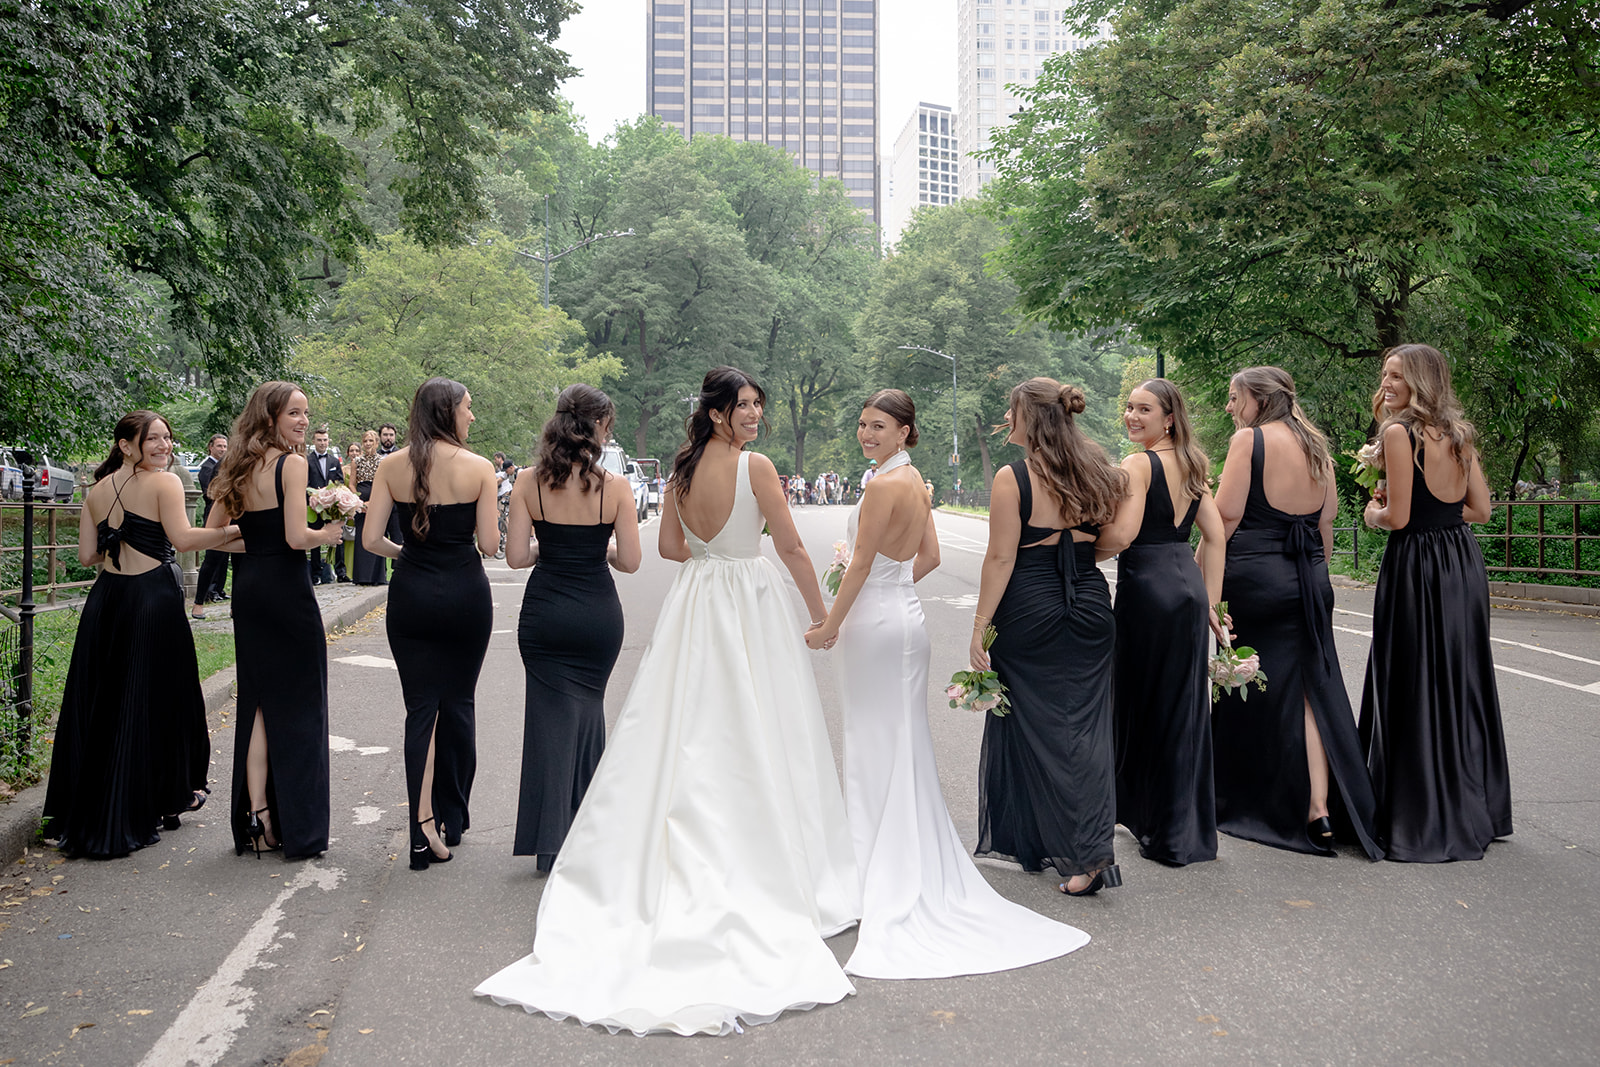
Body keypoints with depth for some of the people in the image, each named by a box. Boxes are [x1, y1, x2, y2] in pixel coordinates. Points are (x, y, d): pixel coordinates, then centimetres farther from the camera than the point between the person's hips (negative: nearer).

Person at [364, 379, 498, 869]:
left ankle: (424, 825, -5)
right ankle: (453, 816, 25)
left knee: (421, 706, 6)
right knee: (459, 702, 13)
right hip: (465, 594, -1)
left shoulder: (391, 465, -1)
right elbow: (490, 544, -7)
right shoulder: (478, 467, -8)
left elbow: (372, 540, -3)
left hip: (410, 595, 2)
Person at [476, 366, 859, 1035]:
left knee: (688, 734, 10)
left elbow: (670, 546, 11)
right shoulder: (756, 466, -13)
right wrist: (820, 614, -1)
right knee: (753, 738, 2)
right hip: (750, 607, -5)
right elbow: (791, 548, -10)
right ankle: (760, 872, 10)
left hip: (693, 604, 6)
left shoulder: (681, 468, 5)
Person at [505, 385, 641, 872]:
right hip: (597, 613, 0)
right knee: (588, 706, 19)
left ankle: (551, 840, 7)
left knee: (553, 713, 7)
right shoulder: (615, 485, -10)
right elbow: (630, 560, -8)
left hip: (544, 612, 1)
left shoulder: (529, 484, -6)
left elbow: (516, 555, -7)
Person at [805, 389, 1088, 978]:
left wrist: (830, 624, -12)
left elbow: (862, 563, -17)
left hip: (873, 621, -9)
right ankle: (916, 867, 23)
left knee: (873, 745, 0)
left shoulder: (883, 486, -17)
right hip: (907, 615, 9)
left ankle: (877, 877, 8)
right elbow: (929, 557, 17)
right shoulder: (916, 481, 11)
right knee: (904, 742, 14)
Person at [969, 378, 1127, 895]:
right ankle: (1091, 850, 7)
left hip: (1029, 609, -5)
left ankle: (1030, 840, 16)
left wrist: (980, 628, -8)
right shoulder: (1095, 472, 5)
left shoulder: (1013, 478, -11)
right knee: (1084, 726, 8)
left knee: (1034, 723, 7)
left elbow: (1001, 558, -13)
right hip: (1090, 605, 5)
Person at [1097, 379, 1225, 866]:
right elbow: (1216, 536, 11)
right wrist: (1210, 602, 12)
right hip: (1189, 586, 8)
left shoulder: (1138, 464, -11)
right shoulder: (1191, 465, 13)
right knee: (1186, 705, 13)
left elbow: (1121, 534, -22)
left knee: (1143, 703, 5)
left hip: (1146, 586, -8)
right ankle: (1192, 830, 22)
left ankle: (1162, 833, 14)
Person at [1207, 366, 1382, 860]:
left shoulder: (1250, 438, -7)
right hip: (1309, 579, 6)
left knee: (1251, 694, 5)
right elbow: (1325, 524, 15)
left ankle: (1246, 806, 17)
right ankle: (1320, 809, 1)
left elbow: (1226, 515, -14)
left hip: (1255, 576, -6)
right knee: (1312, 689, 6)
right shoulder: (1315, 446, 13)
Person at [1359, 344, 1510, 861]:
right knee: (1463, 682, 16)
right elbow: (1481, 509, 11)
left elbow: (1398, 517, -15)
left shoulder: (1399, 431, -13)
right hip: (1464, 564, 8)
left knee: (1417, 687, 0)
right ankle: (1477, 811, 27)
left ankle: (1426, 821, 7)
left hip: (1418, 567, -8)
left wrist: (1374, 512, 4)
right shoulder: (1457, 434, 10)